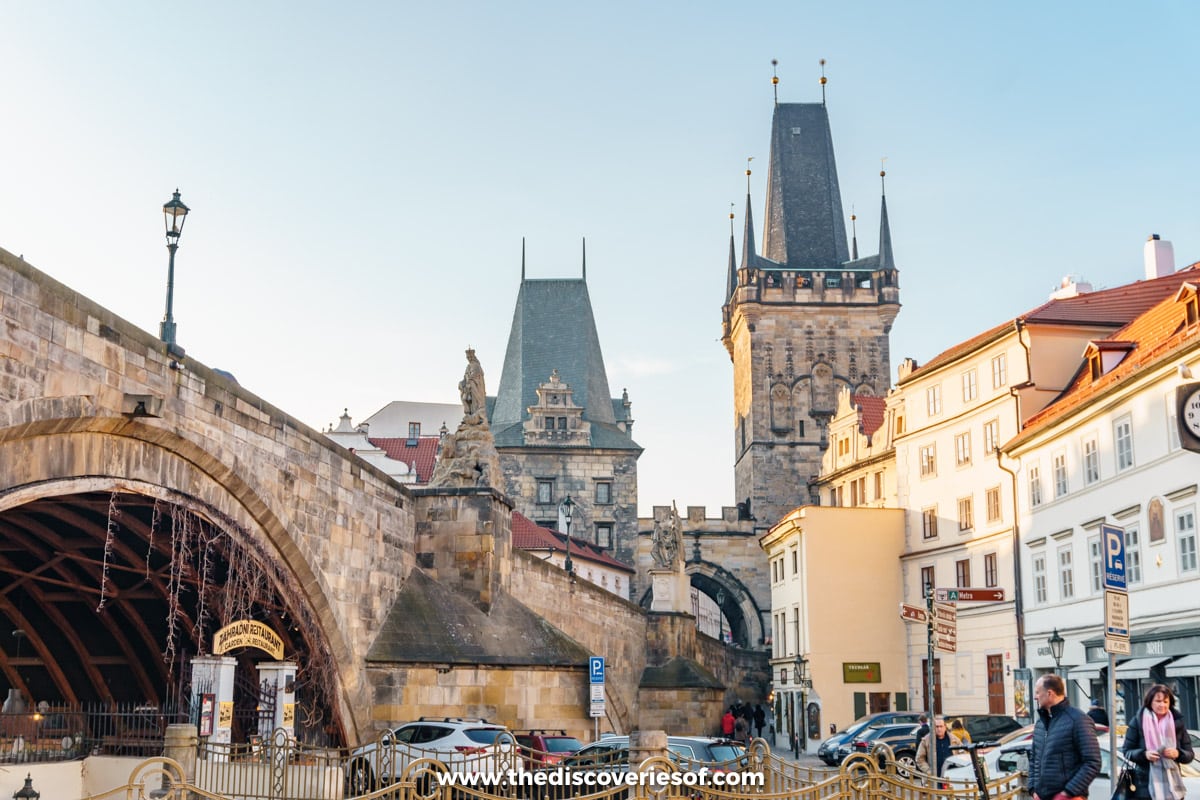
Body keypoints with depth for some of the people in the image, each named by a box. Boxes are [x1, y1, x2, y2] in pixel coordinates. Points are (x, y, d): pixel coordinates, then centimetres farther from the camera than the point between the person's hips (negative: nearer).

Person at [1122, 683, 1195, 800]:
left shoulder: (1177, 722, 7)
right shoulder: (1138, 721, 1)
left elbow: (1190, 754, 10)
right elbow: (1127, 751, 3)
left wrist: (1178, 753, -12)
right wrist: (1144, 754, -16)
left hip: (1172, 784, 3)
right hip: (1146, 785, -2)